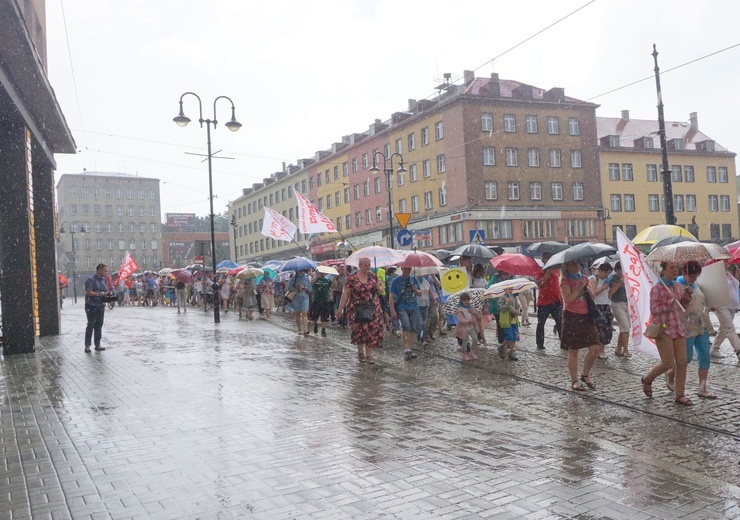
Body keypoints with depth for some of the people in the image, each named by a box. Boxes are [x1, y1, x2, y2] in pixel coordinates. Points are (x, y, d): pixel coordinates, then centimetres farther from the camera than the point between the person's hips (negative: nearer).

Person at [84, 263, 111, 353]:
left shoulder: (104, 280, 11)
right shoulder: (91, 280, -12)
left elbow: (107, 291, 14)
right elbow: (89, 292, -20)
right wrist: (100, 294, -22)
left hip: (101, 306, 6)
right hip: (91, 306, -6)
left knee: (99, 325, 7)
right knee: (91, 325, -5)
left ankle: (97, 344, 12)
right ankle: (87, 345, 1)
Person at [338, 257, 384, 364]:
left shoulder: (373, 277, 7)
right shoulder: (351, 278, -4)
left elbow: (379, 291, 14)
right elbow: (346, 293, -5)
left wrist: (378, 287, -10)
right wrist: (340, 308, -8)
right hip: (356, 310, -3)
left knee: (373, 331, -1)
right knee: (359, 330, -4)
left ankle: (368, 355, 10)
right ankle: (360, 353, 19)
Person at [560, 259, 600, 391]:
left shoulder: (583, 278, 13)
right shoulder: (565, 280, -4)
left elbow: (592, 297, 11)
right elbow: (568, 299, -17)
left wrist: (585, 286, -6)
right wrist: (579, 287, -19)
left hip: (585, 316, 6)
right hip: (571, 316, -5)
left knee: (594, 348, 0)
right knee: (573, 350, 0)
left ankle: (585, 375, 20)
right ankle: (574, 381, 11)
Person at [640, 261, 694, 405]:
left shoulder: (679, 287, 10)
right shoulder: (657, 288, -11)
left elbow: (682, 306, 20)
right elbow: (654, 310, -15)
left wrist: (687, 296, 2)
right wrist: (670, 300, -21)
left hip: (679, 329, 6)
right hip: (664, 330, -6)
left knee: (682, 362, 3)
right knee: (668, 363, -4)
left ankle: (679, 394, 14)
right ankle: (647, 380, 23)